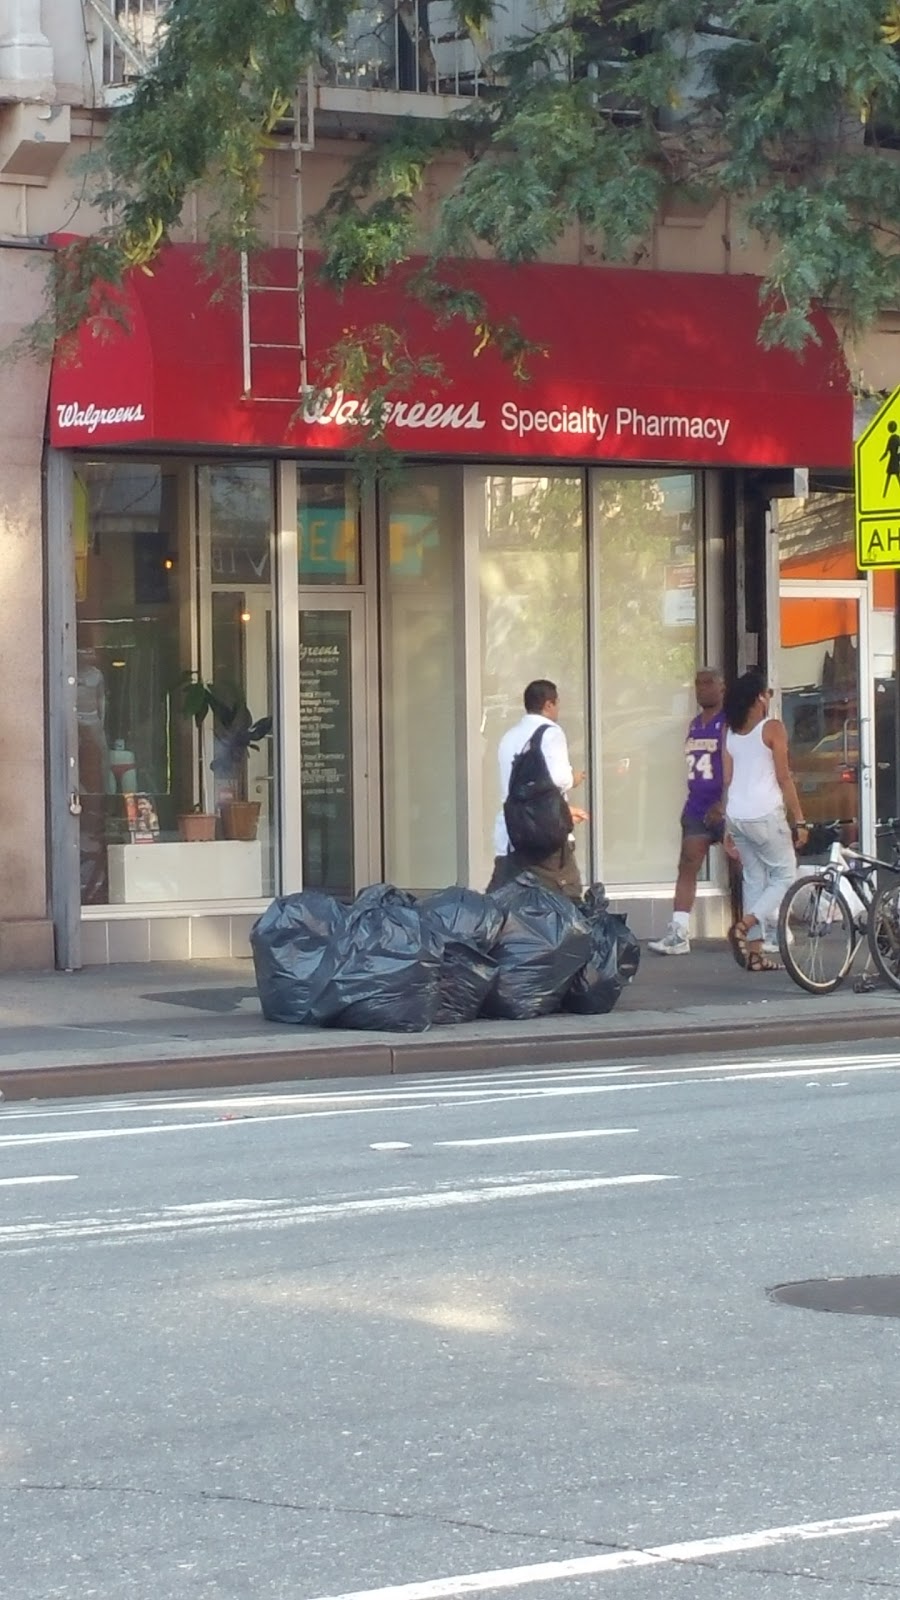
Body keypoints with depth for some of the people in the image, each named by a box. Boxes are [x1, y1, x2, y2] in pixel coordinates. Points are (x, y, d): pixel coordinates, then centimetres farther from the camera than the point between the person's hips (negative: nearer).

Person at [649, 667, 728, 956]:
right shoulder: (695, 724, 15)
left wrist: (722, 805, -22)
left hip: (724, 807, -7)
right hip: (697, 806, 7)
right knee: (687, 867, -3)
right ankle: (678, 934, -8)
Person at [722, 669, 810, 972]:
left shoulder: (731, 732, 10)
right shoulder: (772, 728, -7)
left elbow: (727, 781, 12)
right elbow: (784, 779, -9)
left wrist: (728, 827, 17)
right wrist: (799, 821, -4)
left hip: (736, 816, 6)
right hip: (765, 815, -6)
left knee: (754, 880, 12)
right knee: (784, 876, 5)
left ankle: (755, 952, 9)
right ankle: (744, 926, -14)